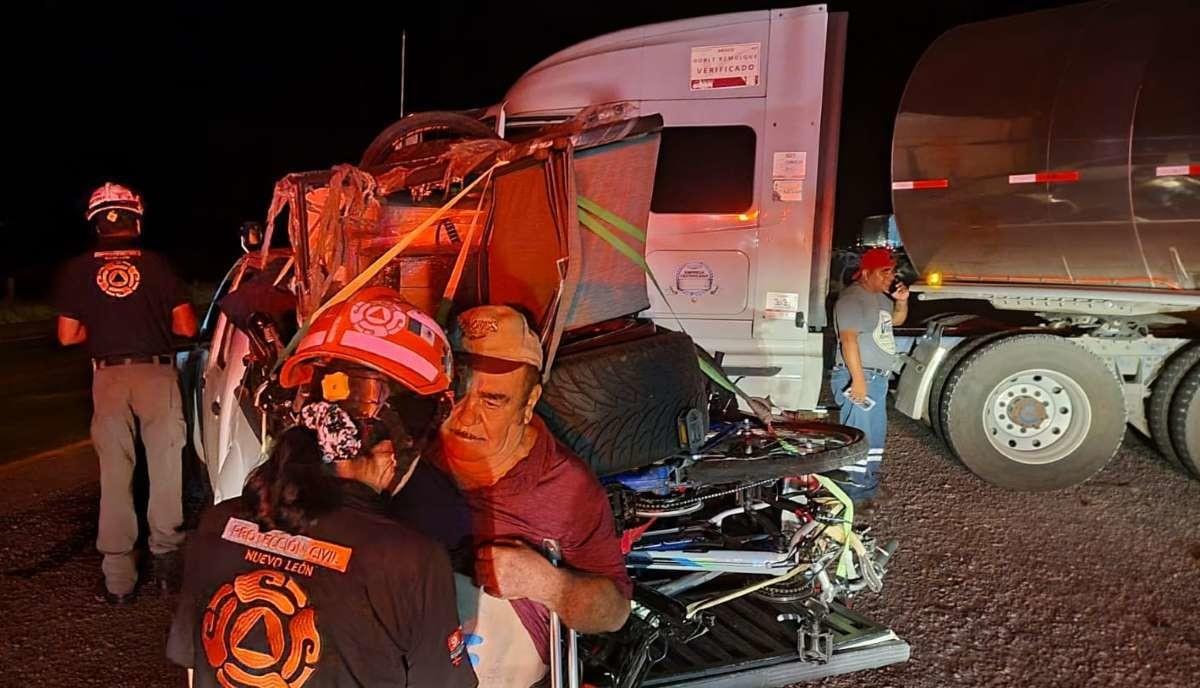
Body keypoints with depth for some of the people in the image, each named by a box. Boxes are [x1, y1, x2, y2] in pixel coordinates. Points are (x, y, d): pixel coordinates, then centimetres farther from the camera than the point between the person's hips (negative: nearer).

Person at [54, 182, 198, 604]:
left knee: (115, 477, 7)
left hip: (109, 376, 1)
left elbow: (68, 336, 2)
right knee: (166, 469, 10)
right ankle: (166, 555, 17)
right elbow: (187, 327, -3)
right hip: (157, 373, -1)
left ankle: (118, 578, 11)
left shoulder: (79, 269, 3)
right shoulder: (156, 264, 0)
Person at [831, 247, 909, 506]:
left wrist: (902, 301, 9)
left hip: (878, 378, 10)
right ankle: (851, 492, -6)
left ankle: (869, 482, 29)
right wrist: (858, 379, -29)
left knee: (877, 433, 17)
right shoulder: (851, 298, -15)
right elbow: (848, 339, -23)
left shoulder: (880, 297, 15)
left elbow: (897, 320, 31)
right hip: (859, 378, -10)